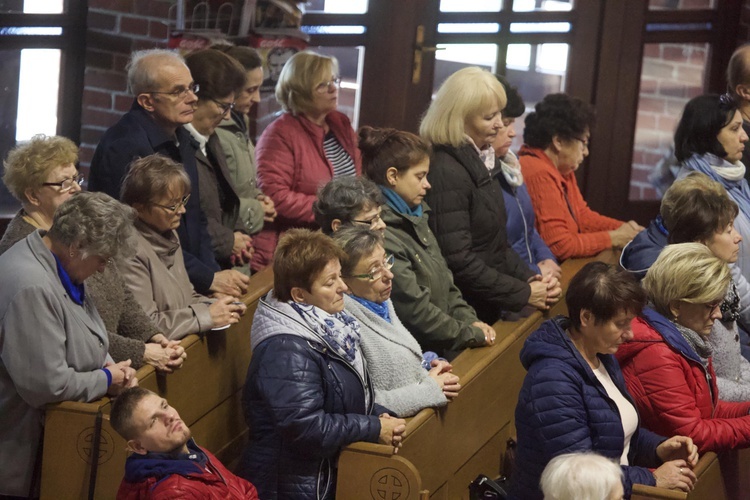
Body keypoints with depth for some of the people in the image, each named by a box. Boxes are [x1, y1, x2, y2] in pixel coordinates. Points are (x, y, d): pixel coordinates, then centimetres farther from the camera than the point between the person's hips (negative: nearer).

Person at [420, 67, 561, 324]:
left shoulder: (482, 162, 12)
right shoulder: (446, 172, -19)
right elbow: (457, 261, -22)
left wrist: (530, 278, 4)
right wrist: (524, 294, -16)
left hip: (489, 311, 9)